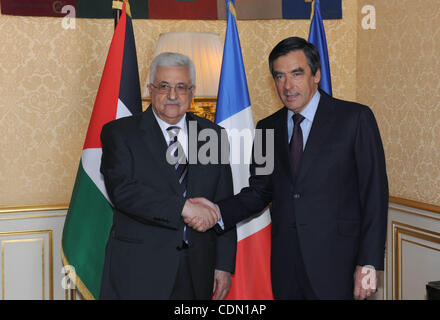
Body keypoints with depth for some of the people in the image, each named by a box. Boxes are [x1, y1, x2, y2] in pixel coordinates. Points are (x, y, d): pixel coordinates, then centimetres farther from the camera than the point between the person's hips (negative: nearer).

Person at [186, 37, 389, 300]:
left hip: (337, 266, -4)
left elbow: (374, 192, -6)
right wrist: (218, 211, -7)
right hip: (286, 266, 4)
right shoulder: (267, 129, 10)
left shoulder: (355, 118, -3)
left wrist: (369, 263, -11)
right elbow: (259, 192, 12)